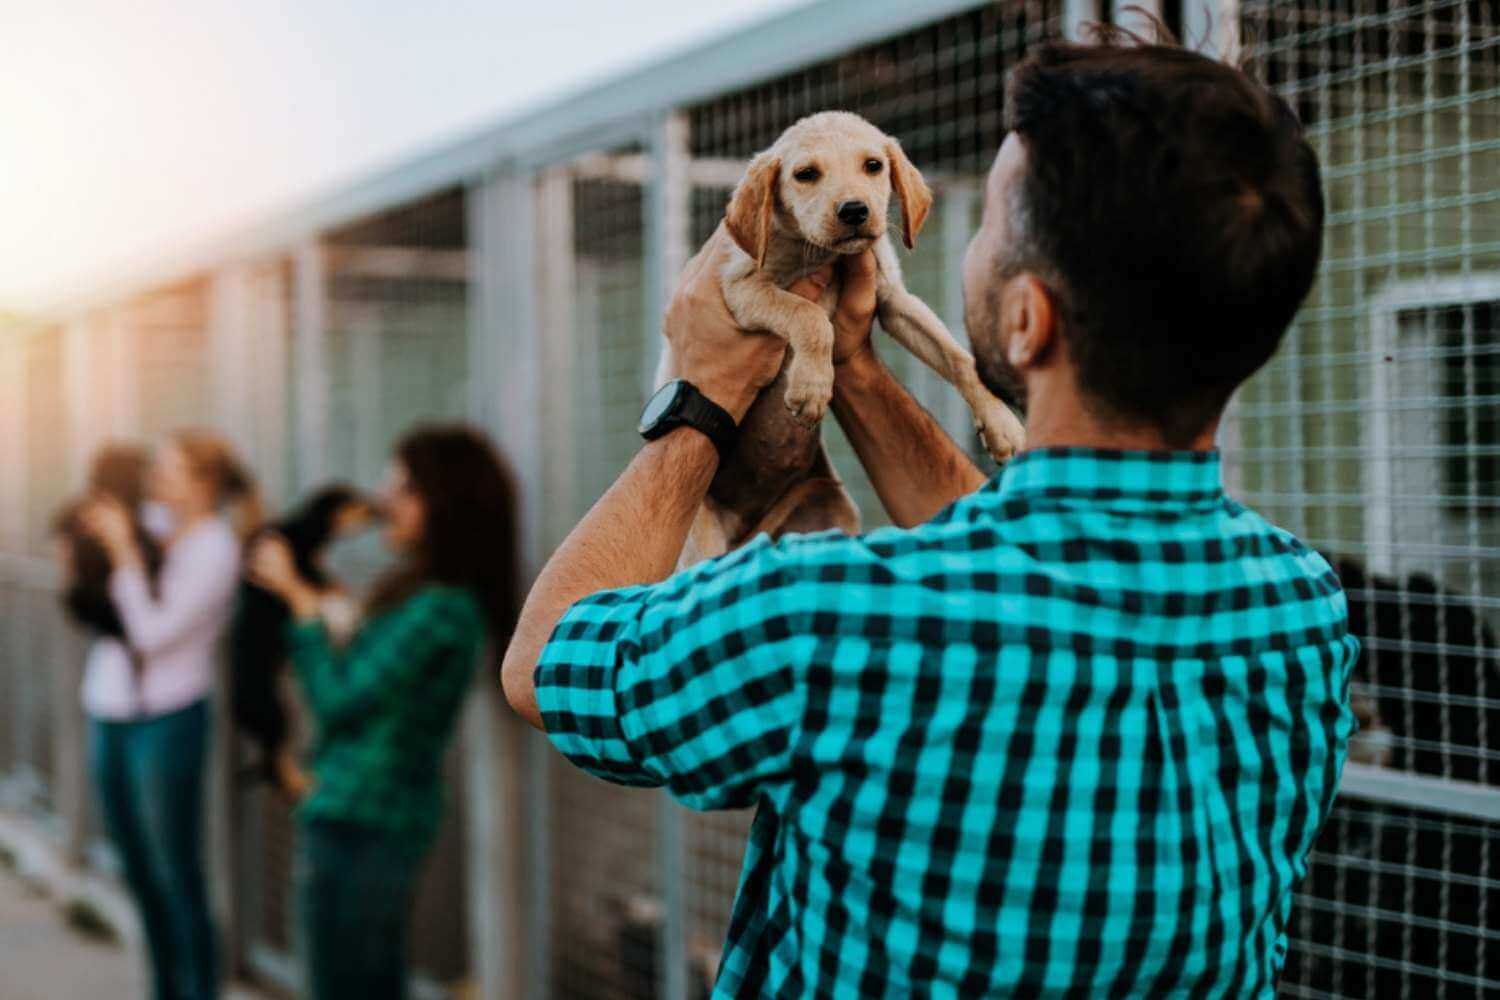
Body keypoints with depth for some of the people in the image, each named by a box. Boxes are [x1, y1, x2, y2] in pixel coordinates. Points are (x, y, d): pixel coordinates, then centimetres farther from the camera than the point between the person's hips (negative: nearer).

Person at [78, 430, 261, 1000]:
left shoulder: (214, 549, -12)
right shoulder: (154, 526, 7)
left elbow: (152, 632, -19)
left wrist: (123, 549, -17)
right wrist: (98, 542, -1)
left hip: (166, 718, -7)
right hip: (109, 714, 7)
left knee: (174, 873, -1)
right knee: (138, 871, 15)